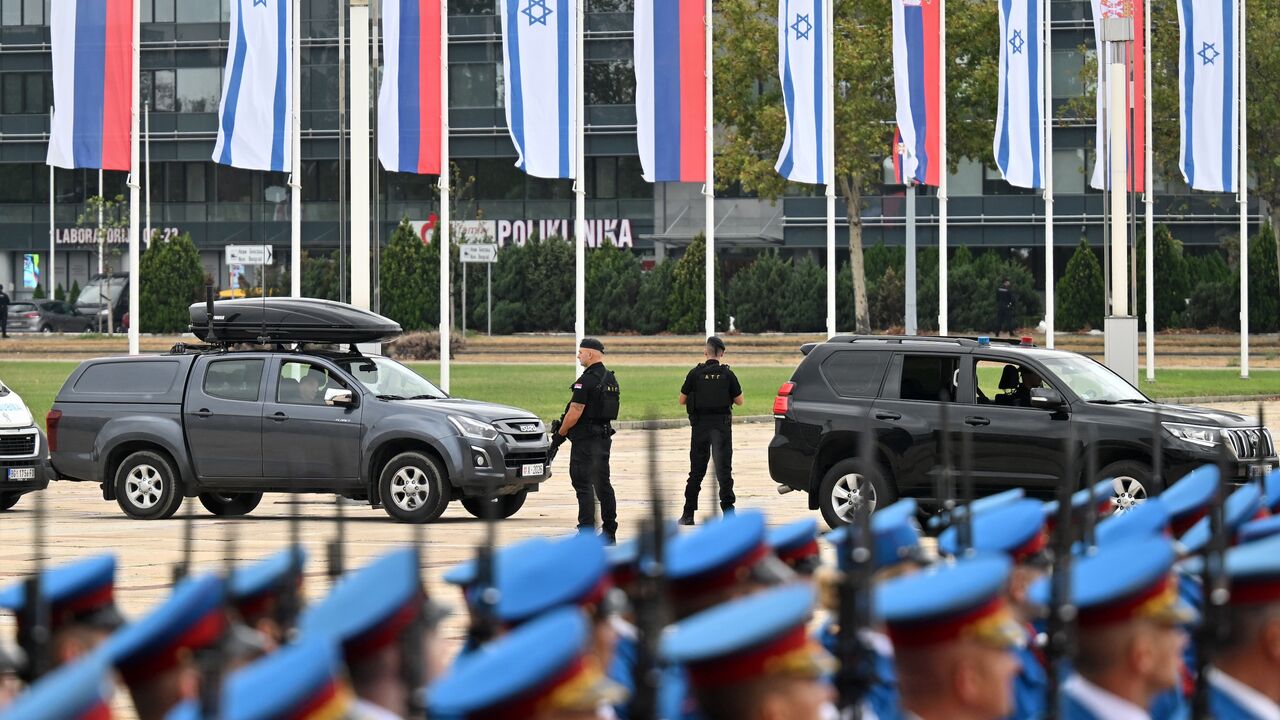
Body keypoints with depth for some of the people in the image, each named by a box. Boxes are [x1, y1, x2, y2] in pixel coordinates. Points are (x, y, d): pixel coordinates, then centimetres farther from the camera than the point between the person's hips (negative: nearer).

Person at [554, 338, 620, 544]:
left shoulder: (587, 380, -17)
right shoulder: (611, 379, 11)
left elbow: (575, 412, -20)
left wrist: (560, 434, -8)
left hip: (586, 440, -9)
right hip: (605, 437, 9)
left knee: (583, 485, -6)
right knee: (603, 484, 12)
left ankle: (586, 533, -9)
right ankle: (609, 531, 14)